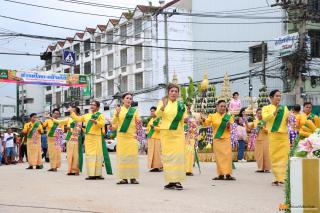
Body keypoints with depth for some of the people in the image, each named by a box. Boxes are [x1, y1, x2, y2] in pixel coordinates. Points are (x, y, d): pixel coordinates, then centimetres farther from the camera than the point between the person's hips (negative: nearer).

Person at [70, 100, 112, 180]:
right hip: (88, 137, 5)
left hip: (97, 137, -5)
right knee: (89, 155, 2)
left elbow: (102, 124, -12)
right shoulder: (86, 115, 21)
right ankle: (91, 174, 5)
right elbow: (78, 119, 23)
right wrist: (72, 112, 20)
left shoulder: (100, 115, 4)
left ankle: (98, 174, -4)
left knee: (98, 155, -6)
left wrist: (95, 122, -27)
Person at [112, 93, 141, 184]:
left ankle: (133, 177, -3)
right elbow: (114, 123, 3)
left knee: (132, 156, -5)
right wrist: (117, 114, -12)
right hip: (121, 135, 0)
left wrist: (139, 122, -7)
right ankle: (124, 178, -1)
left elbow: (137, 123, 16)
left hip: (132, 136, 0)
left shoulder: (134, 110, 12)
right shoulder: (118, 109, 9)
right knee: (122, 156, -4)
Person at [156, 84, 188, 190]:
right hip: (165, 132, 0)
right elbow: (158, 114, -10)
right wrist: (162, 108, -30)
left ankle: (178, 181, -8)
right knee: (168, 156, 1)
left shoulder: (181, 104, 9)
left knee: (178, 156, -8)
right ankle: (171, 181, 7)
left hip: (178, 133, 0)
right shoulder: (163, 101, 6)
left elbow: (184, 118, 8)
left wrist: (185, 119, -15)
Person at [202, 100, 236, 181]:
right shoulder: (213, 116, 6)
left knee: (227, 156, -8)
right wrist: (204, 120, -29)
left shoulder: (228, 116, 7)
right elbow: (207, 123, -8)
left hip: (226, 139, 0)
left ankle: (228, 174, -8)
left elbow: (231, 129, 7)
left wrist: (228, 126, -15)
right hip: (216, 139, 1)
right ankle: (221, 174, 9)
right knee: (219, 157, 3)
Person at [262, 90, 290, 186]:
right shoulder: (266, 108, 9)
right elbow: (265, 118, -10)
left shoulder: (284, 108, 18)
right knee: (274, 157, -2)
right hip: (273, 135, -2)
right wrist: (275, 112, -22)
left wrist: (289, 120, -8)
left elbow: (288, 120, 15)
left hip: (284, 135, 2)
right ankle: (278, 178, 3)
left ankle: (281, 178, -6)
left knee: (284, 156, -5)